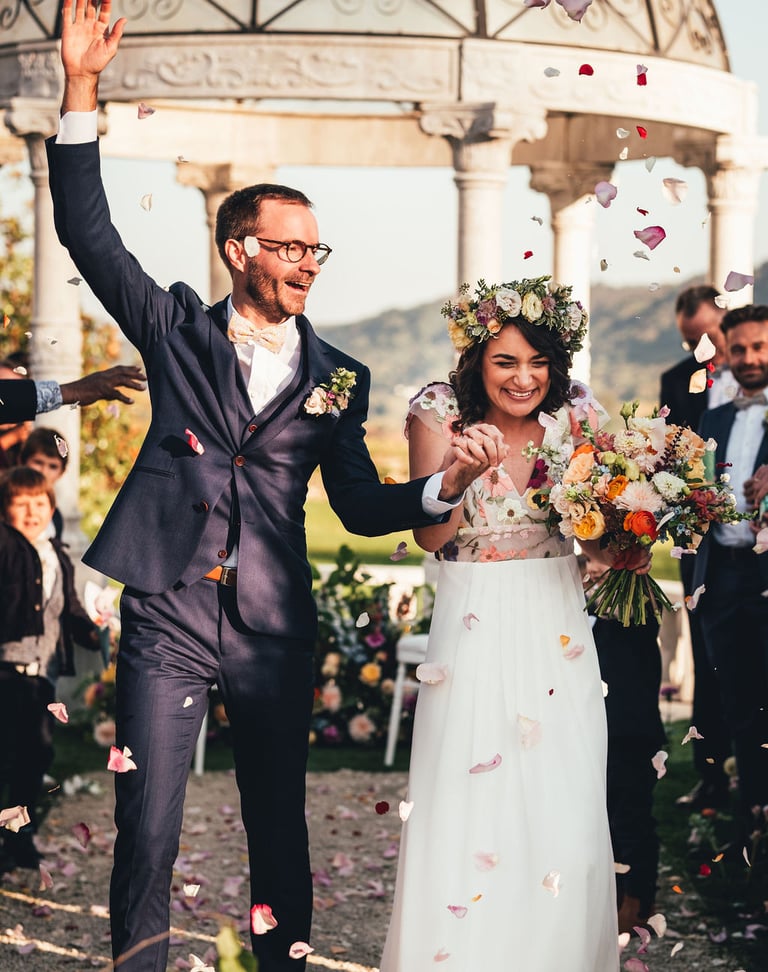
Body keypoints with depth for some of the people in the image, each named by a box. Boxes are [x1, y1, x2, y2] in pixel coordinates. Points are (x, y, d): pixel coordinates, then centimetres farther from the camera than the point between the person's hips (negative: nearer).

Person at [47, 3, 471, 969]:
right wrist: (81, 87, -10)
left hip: (274, 631, 2)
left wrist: (442, 486, -12)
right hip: (168, 617, -2)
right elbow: (89, 233, -1)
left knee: (280, 830, 10)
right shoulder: (179, 330, 6)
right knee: (146, 834, -5)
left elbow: (361, 503, 8)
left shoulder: (336, 377, 9)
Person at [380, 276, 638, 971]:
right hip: (476, 632, -3)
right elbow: (428, 535, -10)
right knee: (470, 806, -3)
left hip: (557, 627, 3)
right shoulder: (441, 416, -6)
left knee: (562, 807, 4)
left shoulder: (576, 416, 1)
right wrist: (464, 475, -28)